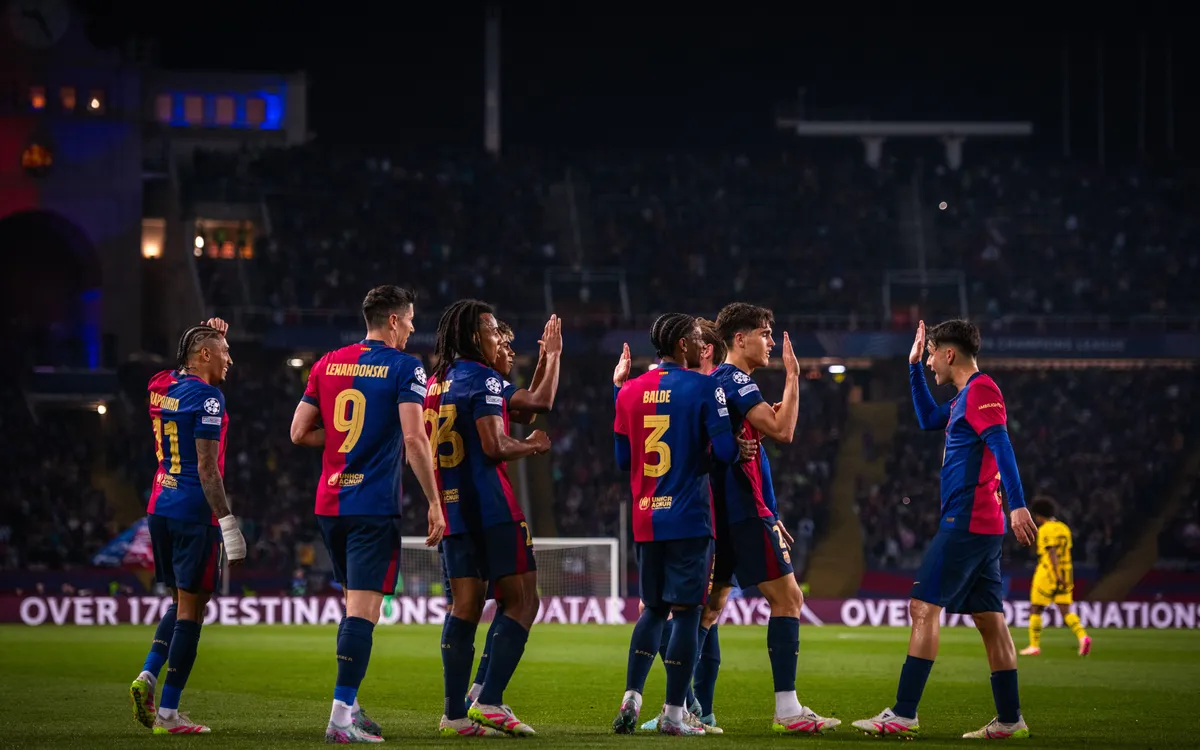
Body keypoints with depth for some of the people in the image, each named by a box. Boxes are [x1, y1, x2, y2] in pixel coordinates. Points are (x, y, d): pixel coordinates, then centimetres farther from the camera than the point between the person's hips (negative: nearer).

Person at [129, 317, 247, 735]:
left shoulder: (160, 387, 9)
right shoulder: (207, 397, -13)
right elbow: (207, 468, -18)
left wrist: (209, 336, 23)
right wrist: (228, 523, -19)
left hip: (160, 508, 8)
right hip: (194, 512, -8)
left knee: (181, 602, 21)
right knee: (191, 610, -1)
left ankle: (147, 675, 2)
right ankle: (167, 713, -1)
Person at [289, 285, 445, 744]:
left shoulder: (328, 364, 10)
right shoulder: (404, 368, -6)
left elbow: (299, 432, 11)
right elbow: (414, 439, -14)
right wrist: (434, 503, -11)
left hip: (329, 503, 6)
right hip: (375, 507, -6)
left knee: (355, 602, 19)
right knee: (364, 608, -8)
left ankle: (349, 705, 20)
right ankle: (341, 716, -15)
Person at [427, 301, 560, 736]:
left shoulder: (436, 383, 17)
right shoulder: (482, 379, -10)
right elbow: (494, 447, -19)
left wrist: (551, 356, 28)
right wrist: (532, 446, 1)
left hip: (452, 507, 8)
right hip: (490, 506, -8)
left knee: (465, 607, 9)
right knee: (522, 601, -2)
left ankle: (455, 713, 5)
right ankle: (490, 701, -12)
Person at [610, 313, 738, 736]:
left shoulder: (630, 391, 7)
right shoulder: (703, 388, -8)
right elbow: (726, 452, -14)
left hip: (645, 520, 5)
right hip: (688, 518, -5)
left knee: (654, 609, 16)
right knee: (687, 611, 0)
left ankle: (631, 699, 2)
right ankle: (673, 713, -1)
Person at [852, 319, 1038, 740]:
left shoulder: (980, 391, -11)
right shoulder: (965, 397, 19)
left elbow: (1002, 447, -21)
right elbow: (929, 419, 36)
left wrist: (1017, 505, -30)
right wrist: (914, 367, 30)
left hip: (965, 523, -10)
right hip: (984, 526, 10)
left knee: (924, 607, -11)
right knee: (989, 619, 9)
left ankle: (904, 714, -15)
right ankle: (1009, 718, 8)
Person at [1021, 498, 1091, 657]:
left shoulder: (1045, 530, -11)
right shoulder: (1064, 528, 14)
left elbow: (1052, 552, -21)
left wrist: (1058, 575, -28)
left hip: (1048, 574, -7)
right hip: (1065, 573, 7)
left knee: (1035, 610, 7)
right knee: (1066, 612, 2)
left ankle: (1034, 646, 9)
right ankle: (1083, 637, -21)